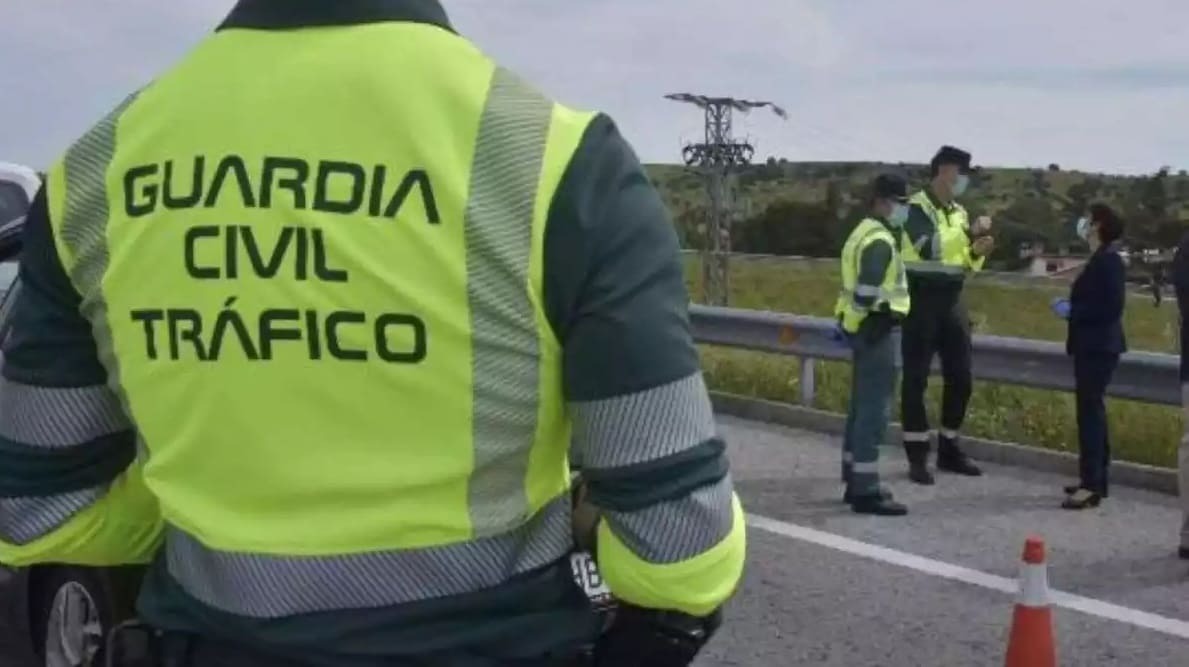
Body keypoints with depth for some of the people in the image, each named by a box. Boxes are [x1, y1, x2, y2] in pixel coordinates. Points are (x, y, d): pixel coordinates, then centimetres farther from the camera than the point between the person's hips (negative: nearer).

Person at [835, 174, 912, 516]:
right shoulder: (880, 241, -16)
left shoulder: (865, 232, 17)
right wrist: (865, 323, -17)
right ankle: (865, 491, -8)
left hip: (863, 327, 11)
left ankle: (855, 482, 24)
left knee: (861, 408, 16)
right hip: (875, 329, -11)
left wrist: (852, 323, 16)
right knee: (873, 411, -9)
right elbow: (866, 289, -27)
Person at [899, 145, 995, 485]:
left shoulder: (959, 212, 14)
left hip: (952, 300, 7)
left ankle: (949, 449, 21)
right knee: (916, 378, -3)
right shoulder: (917, 207, -8)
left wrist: (977, 252, -3)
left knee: (961, 378, 9)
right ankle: (917, 457, 2)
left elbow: (963, 263, 17)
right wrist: (969, 232, -21)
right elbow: (928, 248, -23)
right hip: (922, 299, -7)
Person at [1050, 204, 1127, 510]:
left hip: (1099, 347, -10)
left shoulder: (1109, 260, -16)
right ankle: (1096, 480, 20)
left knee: (1090, 410, -9)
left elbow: (1111, 307, -22)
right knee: (1091, 410, 13)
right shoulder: (1099, 259, 14)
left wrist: (1071, 311, -16)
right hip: (1092, 346, 10)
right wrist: (1070, 306, 6)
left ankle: (1092, 485, -8)